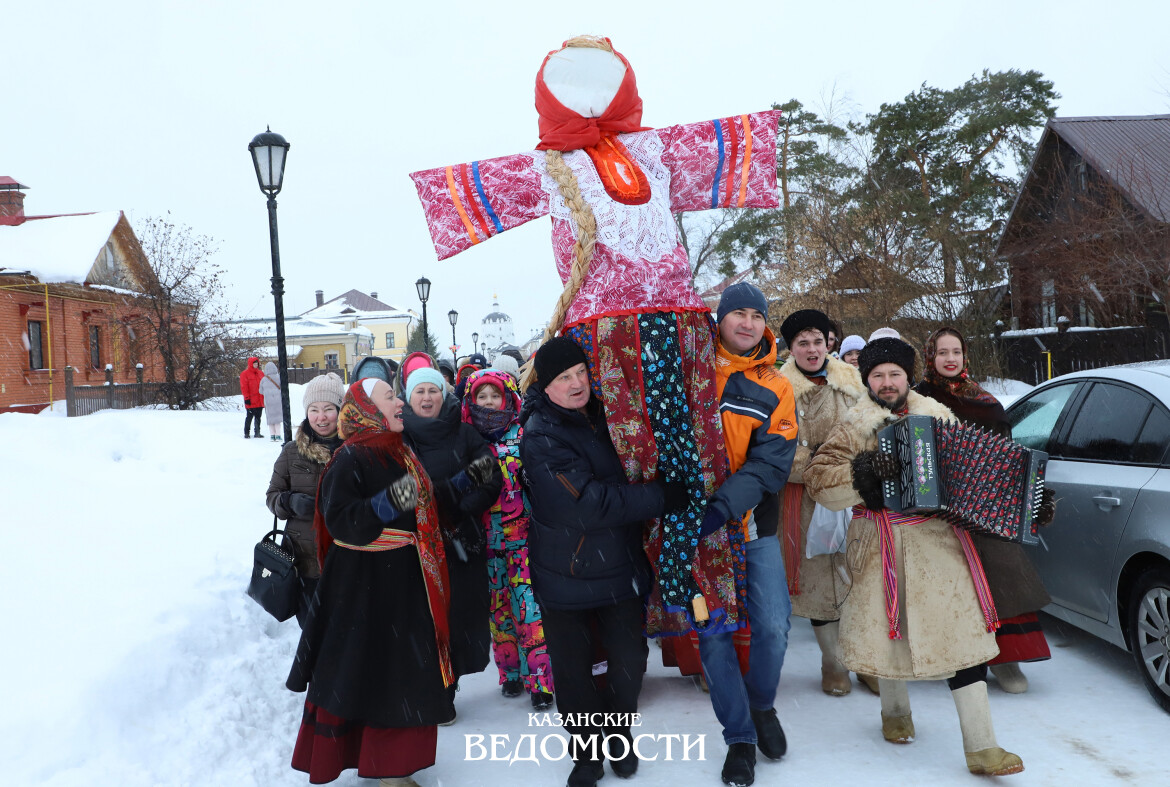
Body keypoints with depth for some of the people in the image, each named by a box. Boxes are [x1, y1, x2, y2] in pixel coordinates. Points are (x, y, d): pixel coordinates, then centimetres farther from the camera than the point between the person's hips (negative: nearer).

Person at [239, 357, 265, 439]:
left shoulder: (261, 373, 14)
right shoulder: (245, 374, -3)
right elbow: (244, 387, -7)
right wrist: (246, 398, -12)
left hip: (260, 400, 5)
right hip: (251, 401, -5)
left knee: (258, 417, 9)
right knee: (249, 417, -2)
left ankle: (257, 433, 15)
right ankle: (246, 433, 7)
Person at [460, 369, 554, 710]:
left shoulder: (523, 435, -1)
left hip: (524, 539, -3)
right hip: (487, 543, 3)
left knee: (530, 607, -7)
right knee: (499, 609, 11)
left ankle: (541, 680, -1)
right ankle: (511, 673, 26)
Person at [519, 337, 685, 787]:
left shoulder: (600, 415, 4)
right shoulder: (541, 434, -19)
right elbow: (592, 503, -27)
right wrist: (667, 496, -23)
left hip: (620, 565, 6)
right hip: (565, 575, -5)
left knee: (630, 658, 11)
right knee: (573, 672, 8)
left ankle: (618, 740, 35)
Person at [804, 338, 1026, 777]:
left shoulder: (937, 416, 9)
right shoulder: (855, 426, -1)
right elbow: (818, 480, -9)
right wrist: (863, 472, -25)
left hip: (939, 541, 2)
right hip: (883, 547, -2)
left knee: (962, 627, -3)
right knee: (888, 626, 10)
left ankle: (981, 747, 3)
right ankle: (895, 710, 39)